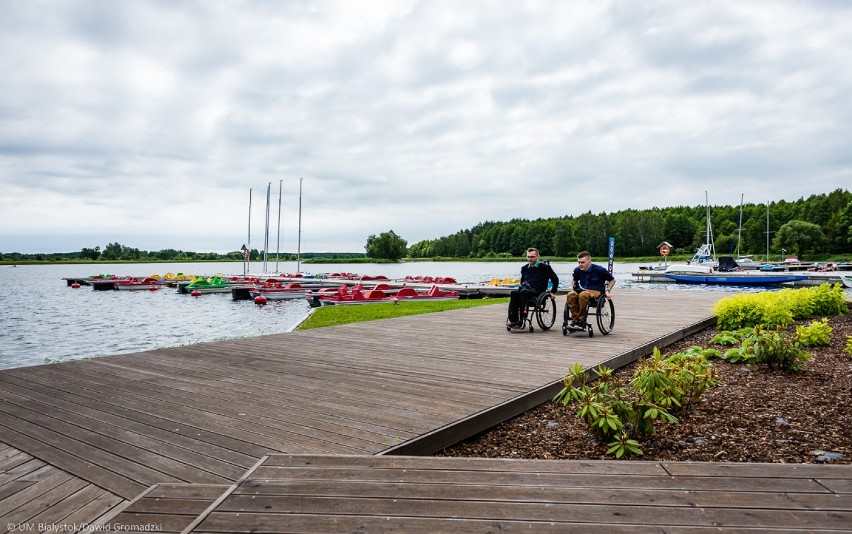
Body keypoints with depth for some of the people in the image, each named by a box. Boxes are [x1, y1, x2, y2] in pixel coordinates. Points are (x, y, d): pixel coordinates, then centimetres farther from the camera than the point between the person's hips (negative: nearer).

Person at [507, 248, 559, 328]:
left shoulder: (544, 267, 5)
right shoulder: (524, 268, 20)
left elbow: (555, 279, 11)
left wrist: (553, 292, 7)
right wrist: (521, 287, 21)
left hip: (538, 292, -5)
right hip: (525, 289, 5)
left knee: (523, 292, -37)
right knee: (513, 293, -29)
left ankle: (520, 321, -40)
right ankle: (512, 319, -37)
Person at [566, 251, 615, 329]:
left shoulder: (599, 270, -8)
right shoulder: (577, 270, 4)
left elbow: (612, 280, 6)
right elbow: (575, 280, 28)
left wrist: (608, 290, -4)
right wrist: (574, 288, 12)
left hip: (596, 292, -4)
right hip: (582, 290, 4)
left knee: (583, 295, -40)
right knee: (570, 295, -31)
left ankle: (581, 321, -31)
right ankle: (575, 319, -27)